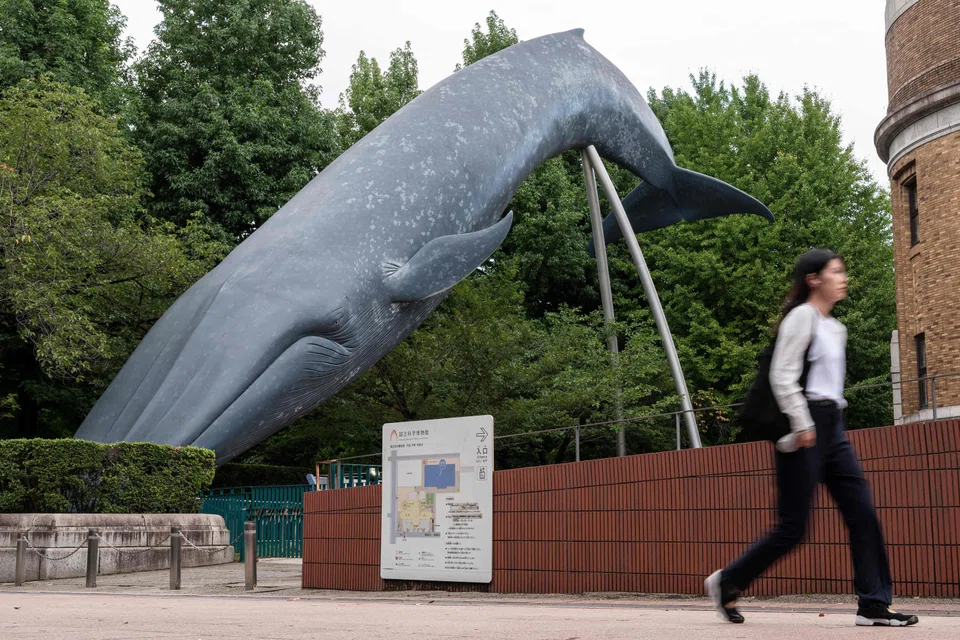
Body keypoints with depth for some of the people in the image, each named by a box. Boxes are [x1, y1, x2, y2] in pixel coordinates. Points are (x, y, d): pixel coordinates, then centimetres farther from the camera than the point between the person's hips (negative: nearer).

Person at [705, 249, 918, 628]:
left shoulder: (835, 328, 18)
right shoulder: (802, 316, -8)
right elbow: (782, 375, -15)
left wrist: (830, 420, 18)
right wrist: (802, 424, -19)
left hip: (831, 426, 9)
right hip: (805, 428, -9)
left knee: (862, 512, -1)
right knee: (793, 527, -5)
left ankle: (873, 605, 1)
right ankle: (727, 582, 11)